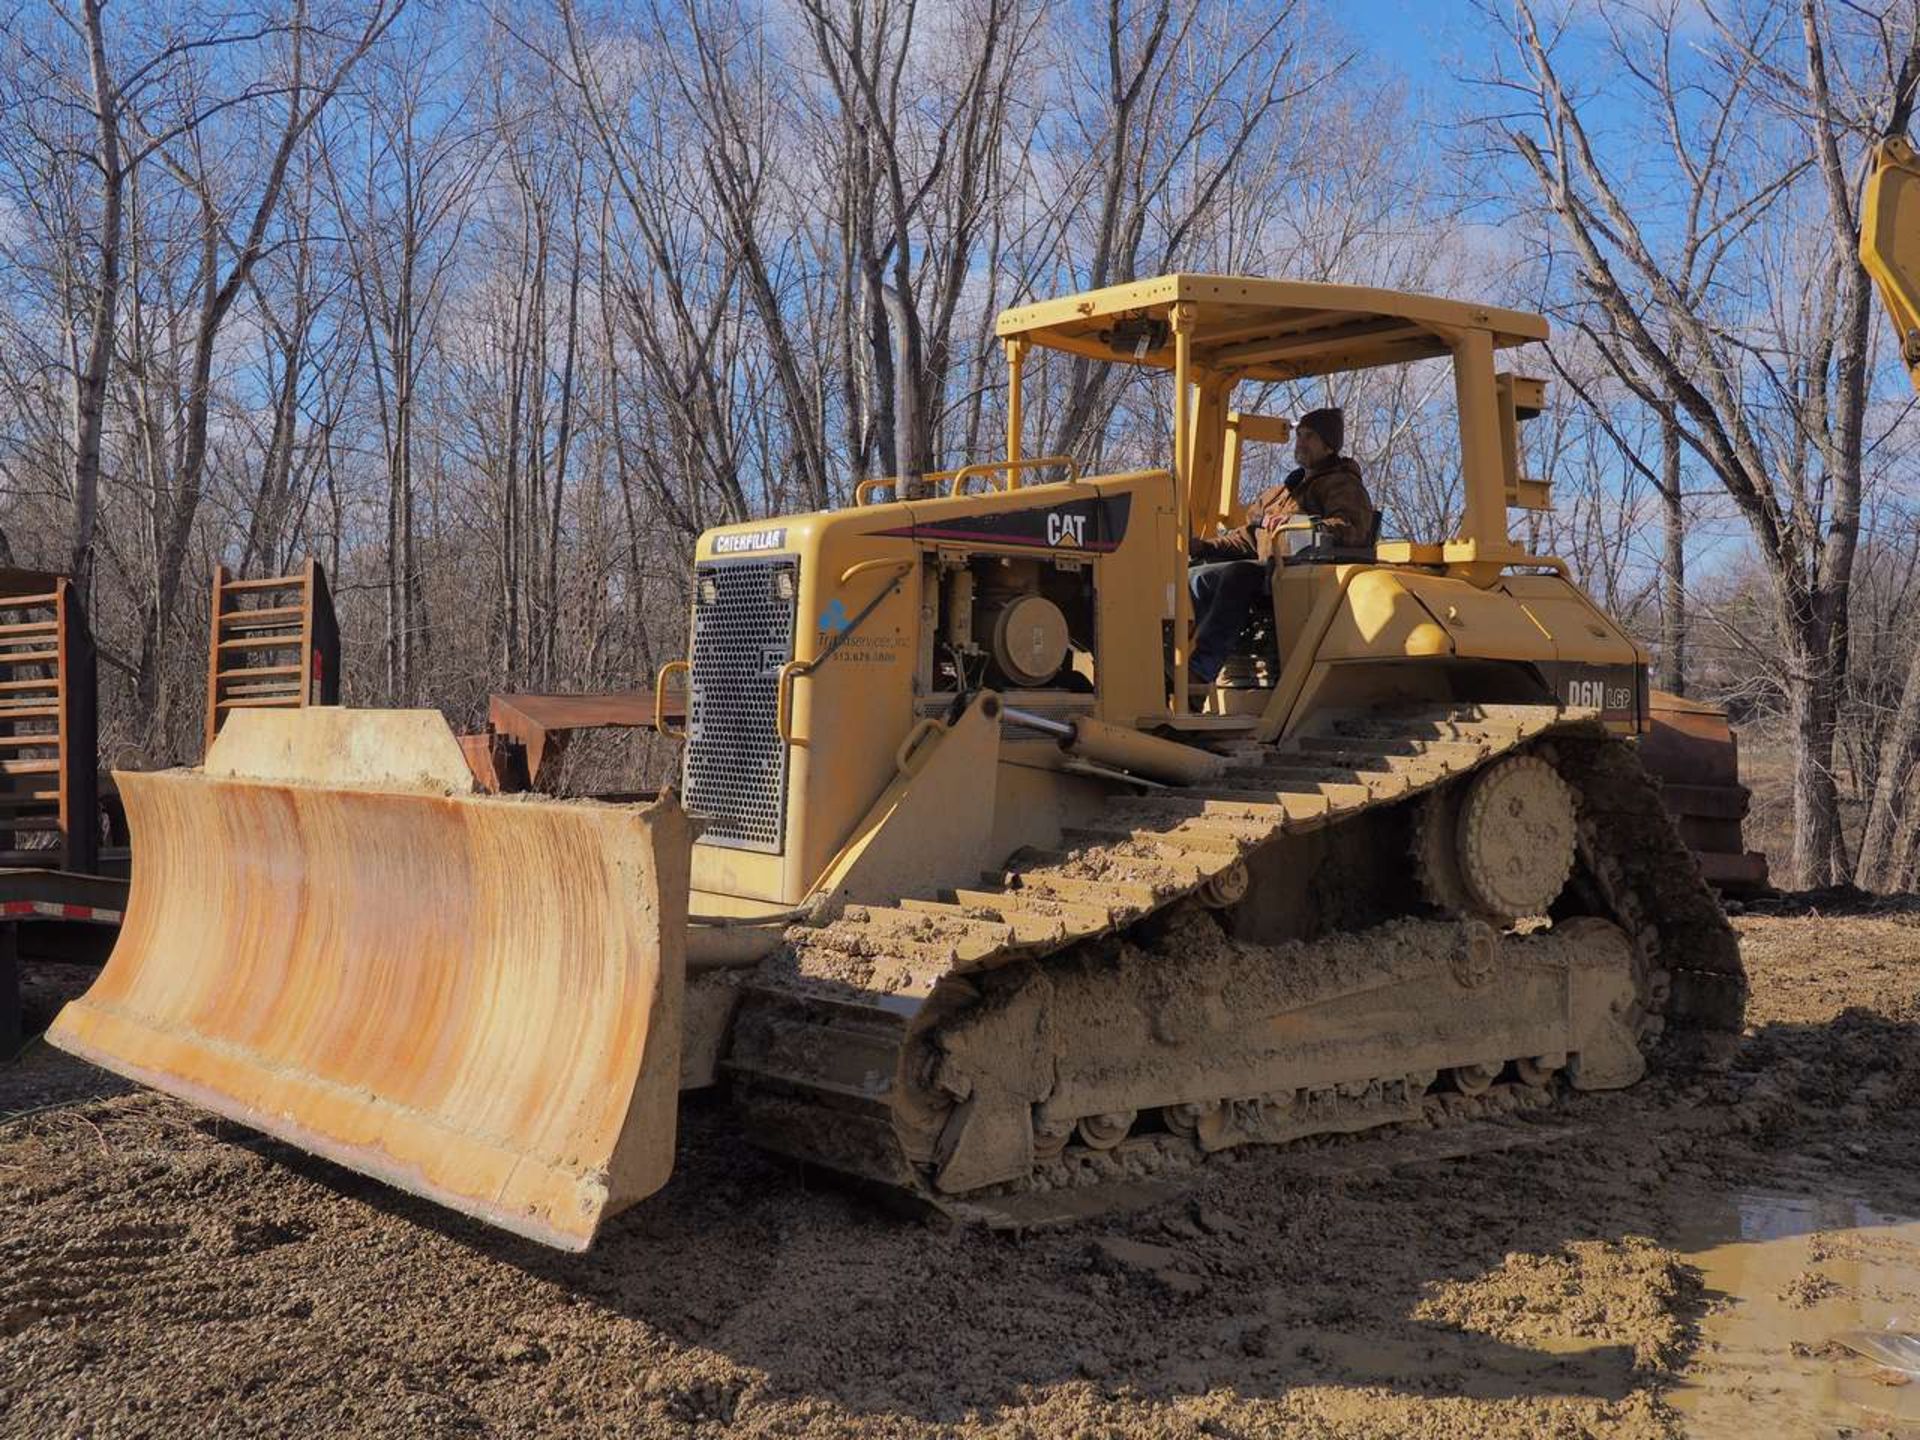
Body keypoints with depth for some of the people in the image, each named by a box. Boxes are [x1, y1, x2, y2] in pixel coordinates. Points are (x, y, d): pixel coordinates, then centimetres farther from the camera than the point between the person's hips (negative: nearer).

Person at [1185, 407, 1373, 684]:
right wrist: (1204, 547, 12)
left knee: (1240, 574, -34)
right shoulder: (1286, 490, 32)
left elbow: (1351, 529, -17)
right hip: (1270, 573, 8)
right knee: (1196, 577, -10)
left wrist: (1295, 521, -29)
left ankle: (1200, 669, -45)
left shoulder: (1343, 486, 5)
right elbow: (1248, 537, 29)